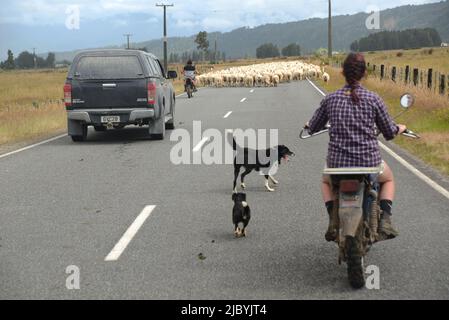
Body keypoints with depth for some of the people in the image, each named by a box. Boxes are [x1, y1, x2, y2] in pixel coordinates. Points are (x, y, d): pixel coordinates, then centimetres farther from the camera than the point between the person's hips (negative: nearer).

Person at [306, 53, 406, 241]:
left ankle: (333, 219, 14)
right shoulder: (374, 100, -5)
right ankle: (385, 219, 13)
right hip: (369, 163, -1)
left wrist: (309, 125, 35)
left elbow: (313, 129, 11)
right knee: (388, 179, 34)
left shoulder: (330, 99, -2)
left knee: (326, 181, 37)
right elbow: (389, 133, 4)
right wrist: (400, 129, 28)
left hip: (337, 162, 1)